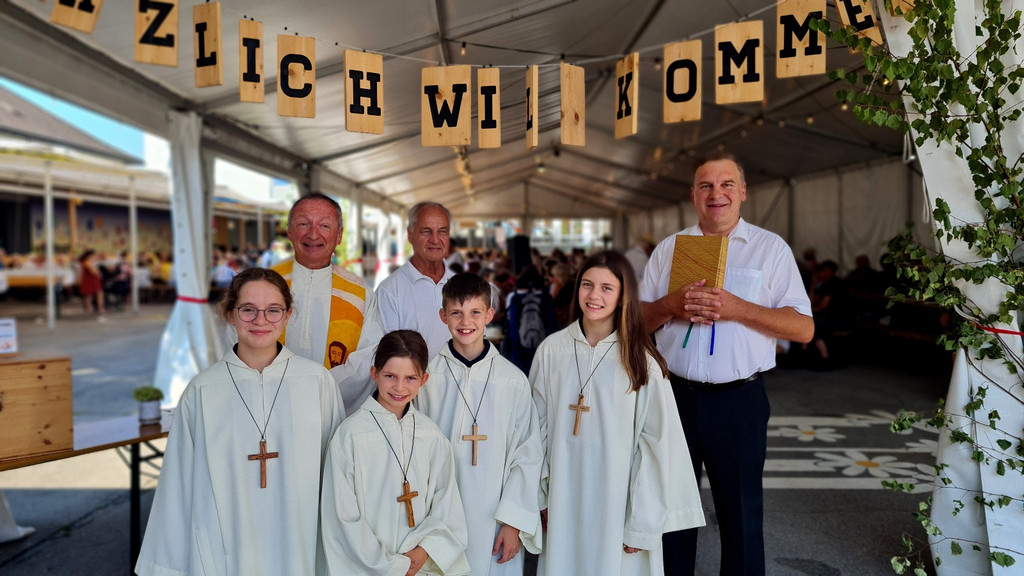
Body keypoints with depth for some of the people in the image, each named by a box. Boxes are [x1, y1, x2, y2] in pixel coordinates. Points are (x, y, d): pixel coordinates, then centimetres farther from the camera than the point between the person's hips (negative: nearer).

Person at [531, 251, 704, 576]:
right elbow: (539, 427, 4)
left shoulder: (641, 362, -9)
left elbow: (656, 444, -7)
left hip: (617, 500, -2)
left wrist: (641, 525, -8)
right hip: (564, 500, 2)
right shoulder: (552, 350, -4)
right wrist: (539, 496, 5)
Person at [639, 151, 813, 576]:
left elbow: (803, 327, -7)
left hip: (738, 400, -2)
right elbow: (638, 320, 9)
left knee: (740, 514, 9)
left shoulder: (771, 248, 0)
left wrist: (736, 308, -19)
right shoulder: (668, 249, 9)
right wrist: (670, 305, -12)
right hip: (675, 394, 3)